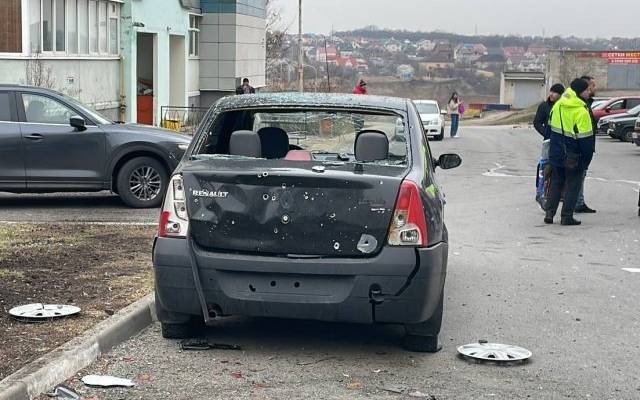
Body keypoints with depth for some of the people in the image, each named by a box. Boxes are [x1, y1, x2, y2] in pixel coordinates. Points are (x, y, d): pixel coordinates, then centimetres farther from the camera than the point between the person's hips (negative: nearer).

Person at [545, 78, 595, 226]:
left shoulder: (557, 105, 2)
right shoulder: (581, 112, -21)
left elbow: (550, 127, 13)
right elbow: (585, 139, -19)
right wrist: (586, 161, -9)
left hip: (556, 154, 6)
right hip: (573, 158, -6)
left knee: (556, 183, 18)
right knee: (572, 185, 6)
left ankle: (549, 213, 15)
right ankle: (567, 217, 8)